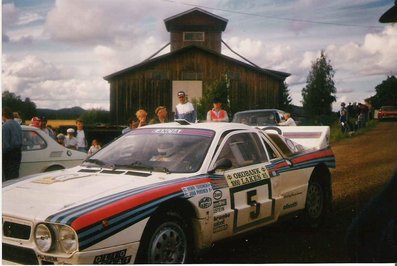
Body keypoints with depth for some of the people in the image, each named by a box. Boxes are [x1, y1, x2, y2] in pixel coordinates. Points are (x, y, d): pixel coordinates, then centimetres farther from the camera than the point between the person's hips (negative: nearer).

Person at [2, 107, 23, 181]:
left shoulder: (5, 126, -16)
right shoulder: (17, 124, 10)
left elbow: (5, 143, -18)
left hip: (9, 153, -8)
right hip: (18, 152, 8)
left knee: (9, 176, -3)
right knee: (15, 174, 15)